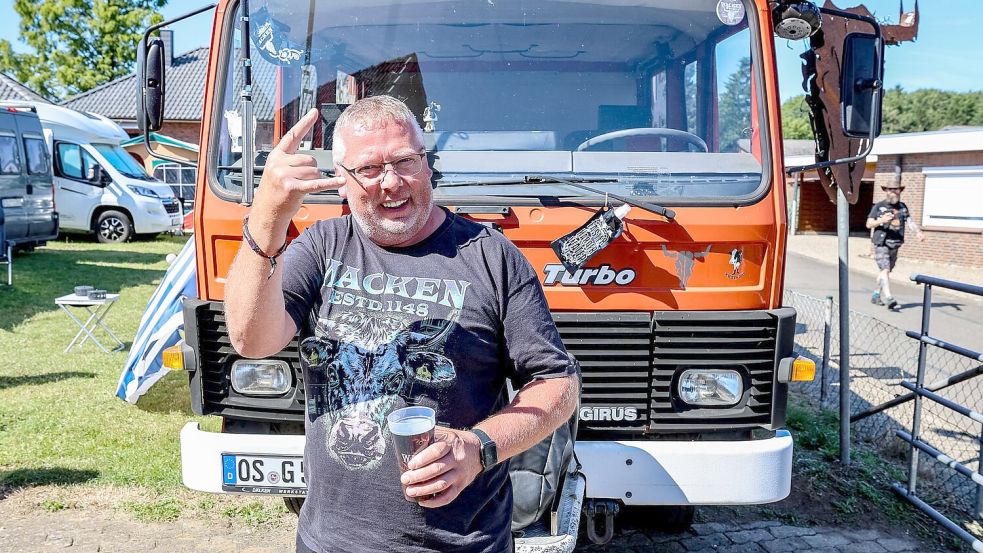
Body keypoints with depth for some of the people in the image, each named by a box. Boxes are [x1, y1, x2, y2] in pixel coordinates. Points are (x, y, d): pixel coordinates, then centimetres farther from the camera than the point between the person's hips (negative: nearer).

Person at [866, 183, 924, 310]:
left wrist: (918, 232, -18)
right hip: (881, 243, -5)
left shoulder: (902, 207, 11)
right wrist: (881, 220, -21)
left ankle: (876, 295, 27)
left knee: (887, 271, 13)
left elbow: (910, 221, -1)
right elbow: (869, 224, -3)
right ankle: (889, 298, -23)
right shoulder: (878, 206, -1)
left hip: (895, 244, 5)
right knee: (885, 270, -16)